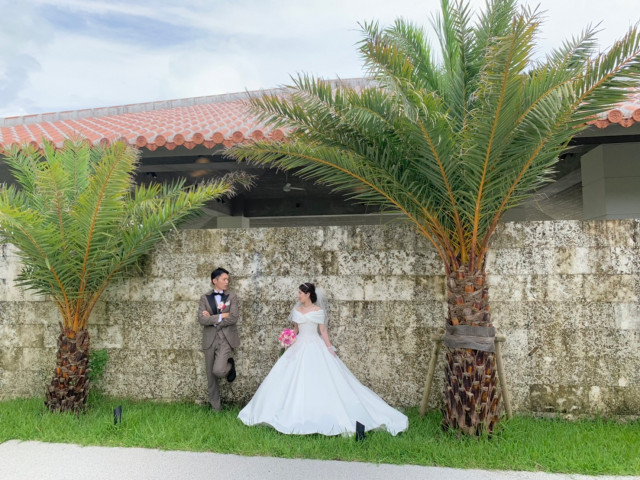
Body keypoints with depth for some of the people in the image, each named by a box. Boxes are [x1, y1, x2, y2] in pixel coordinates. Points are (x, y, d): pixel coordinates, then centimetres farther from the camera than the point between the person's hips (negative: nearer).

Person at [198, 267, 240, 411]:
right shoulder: (205, 298, 5)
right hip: (210, 339, 2)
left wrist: (212, 319, -8)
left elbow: (233, 318, -11)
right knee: (211, 376, 8)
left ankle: (230, 365, 15)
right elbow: (201, 319, -8)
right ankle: (215, 406, 26)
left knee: (218, 370, -20)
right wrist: (221, 316, -13)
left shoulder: (232, 297, 2)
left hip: (226, 338, -2)